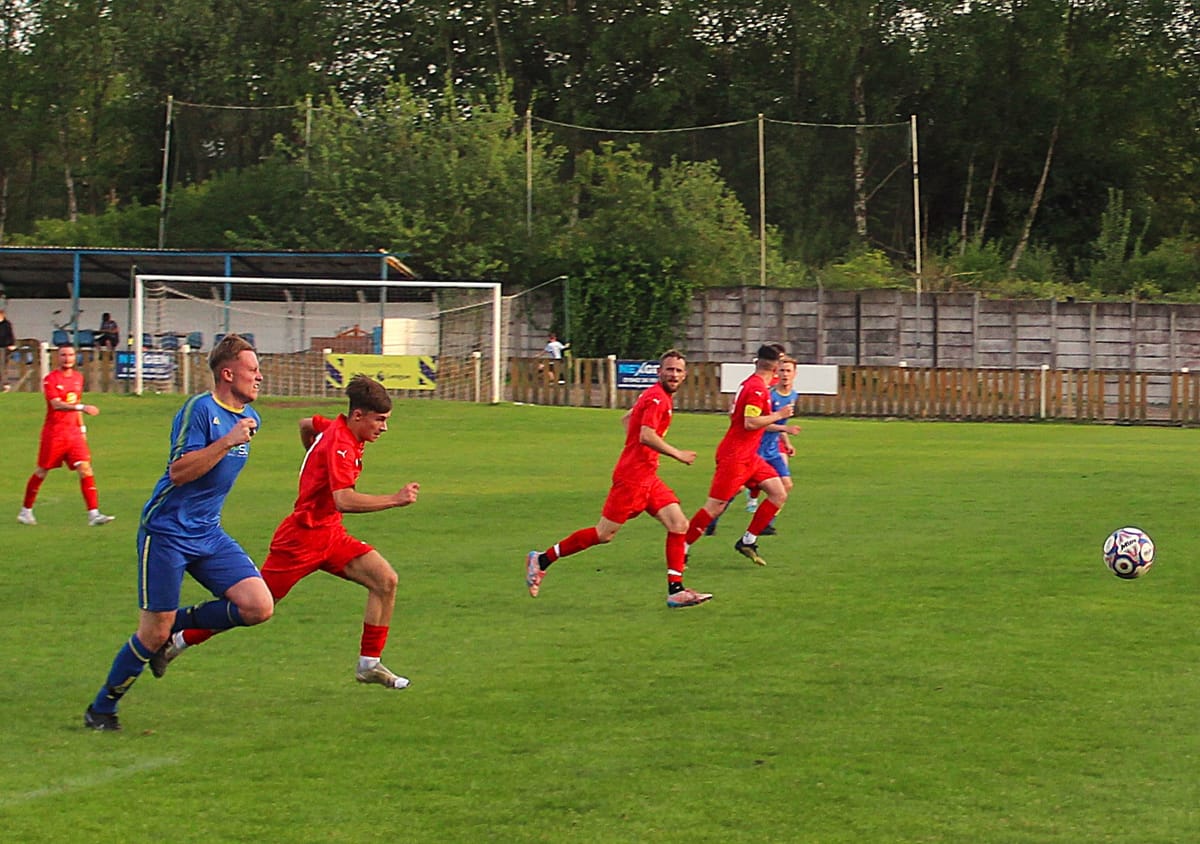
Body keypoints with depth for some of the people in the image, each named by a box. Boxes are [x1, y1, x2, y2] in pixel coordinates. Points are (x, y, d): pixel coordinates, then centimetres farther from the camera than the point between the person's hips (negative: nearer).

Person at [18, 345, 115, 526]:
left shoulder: (78, 377, 11)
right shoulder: (50, 379, -10)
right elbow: (56, 404, -24)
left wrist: (82, 427, 19)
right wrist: (82, 407, -35)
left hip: (74, 431, 5)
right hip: (54, 432, -5)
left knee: (85, 468, -8)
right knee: (42, 472, 5)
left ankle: (93, 514, -13)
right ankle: (25, 511, 22)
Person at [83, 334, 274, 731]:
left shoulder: (248, 418, 10)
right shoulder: (200, 409, -15)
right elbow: (179, 471, -23)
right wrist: (228, 441, -27)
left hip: (208, 534, 7)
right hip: (166, 533, -7)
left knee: (259, 607, -10)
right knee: (153, 633, -5)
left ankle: (179, 626, 11)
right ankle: (101, 709, 14)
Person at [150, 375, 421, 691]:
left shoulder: (337, 429, 4)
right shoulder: (340, 445, -24)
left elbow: (307, 425, 27)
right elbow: (344, 500, -38)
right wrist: (395, 500, -40)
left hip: (329, 534, 9)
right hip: (302, 537, -9)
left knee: (385, 580, -6)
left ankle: (369, 664, -1)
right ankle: (177, 641, 17)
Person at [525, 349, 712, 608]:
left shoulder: (658, 397, 16)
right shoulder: (657, 399, -15)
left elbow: (627, 419, 29)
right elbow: (646, 436, -27)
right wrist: (677, 454, -18)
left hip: (648, 477, 10)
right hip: (632, 477, -10)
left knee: (679, 525, -2)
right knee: (604, 534, -4)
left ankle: (676, 591, -2)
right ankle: (542, 560, 9)